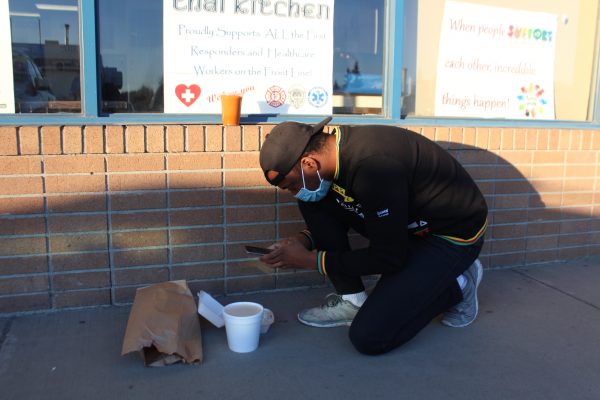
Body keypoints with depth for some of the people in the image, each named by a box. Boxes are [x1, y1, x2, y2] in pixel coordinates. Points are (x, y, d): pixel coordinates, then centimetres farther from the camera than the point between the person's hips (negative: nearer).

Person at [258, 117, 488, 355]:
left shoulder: (372, 166, -34)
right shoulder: (333, 146, -8)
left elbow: (389, 258, -26)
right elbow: (338, 219, 10)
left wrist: (311, 260, -19)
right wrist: (305, 239, -9)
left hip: (455, 233, -8)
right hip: (406, 221, 8)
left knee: (369, 337, -17)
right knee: (313, 203, -6)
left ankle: (458, 286, 5)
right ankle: (352, 300, 2)